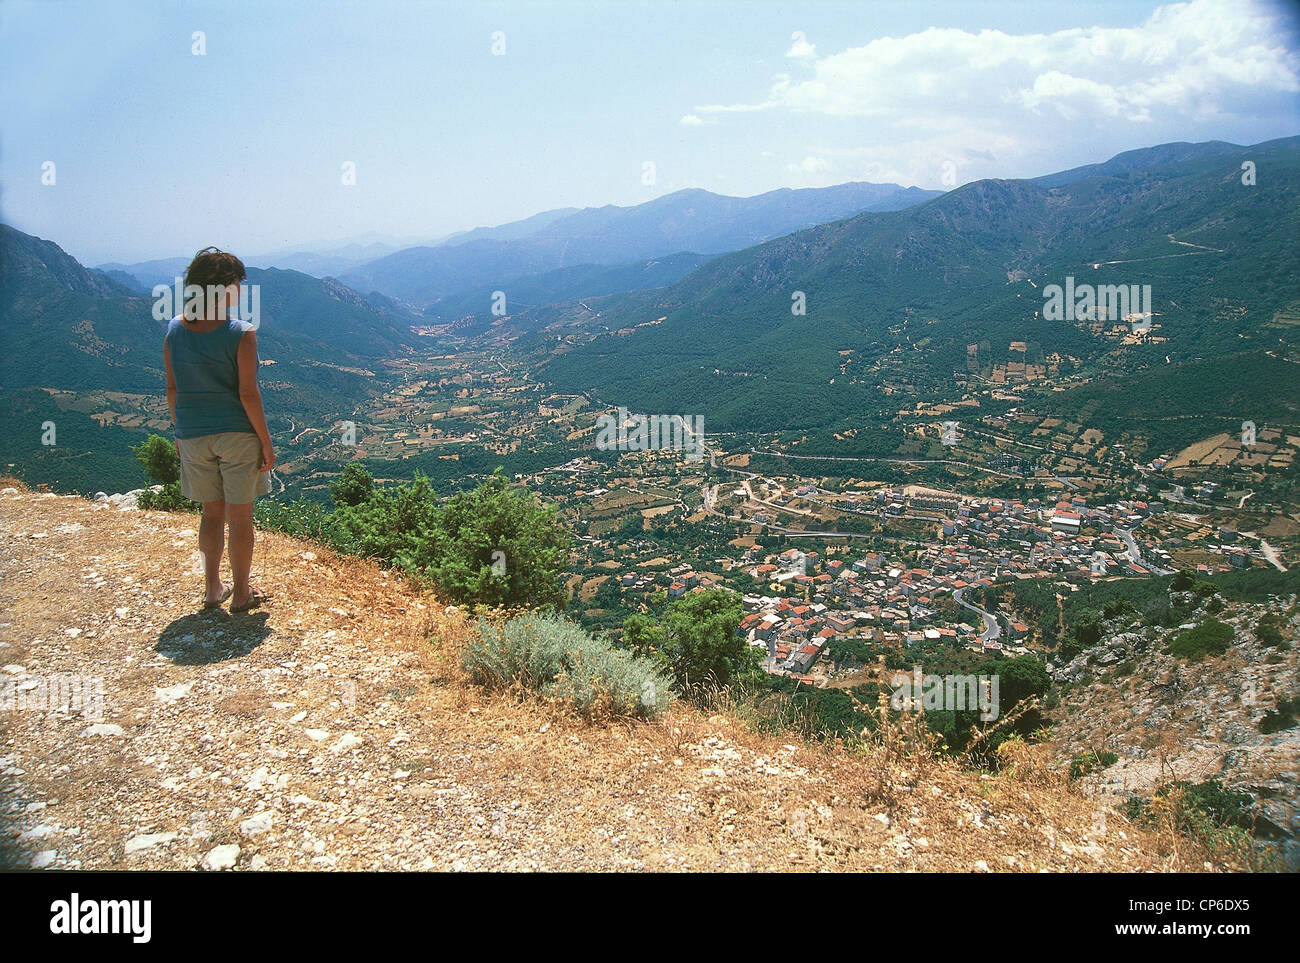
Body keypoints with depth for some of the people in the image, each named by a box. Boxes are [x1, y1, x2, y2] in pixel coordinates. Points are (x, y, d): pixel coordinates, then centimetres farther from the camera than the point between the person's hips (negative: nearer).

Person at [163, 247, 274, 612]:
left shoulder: (174, 330, 0)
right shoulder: (241, 333, -14)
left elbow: (172, 389, 5)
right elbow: (248, 394, -14)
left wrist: (179, 433, 16)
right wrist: (266, 442, -7)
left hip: (193, 435, 4)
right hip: (237, 433, -4)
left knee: (212, 512, 18)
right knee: (240, 516, 8)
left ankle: (213, 589, 24)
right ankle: (241, 594, 18)